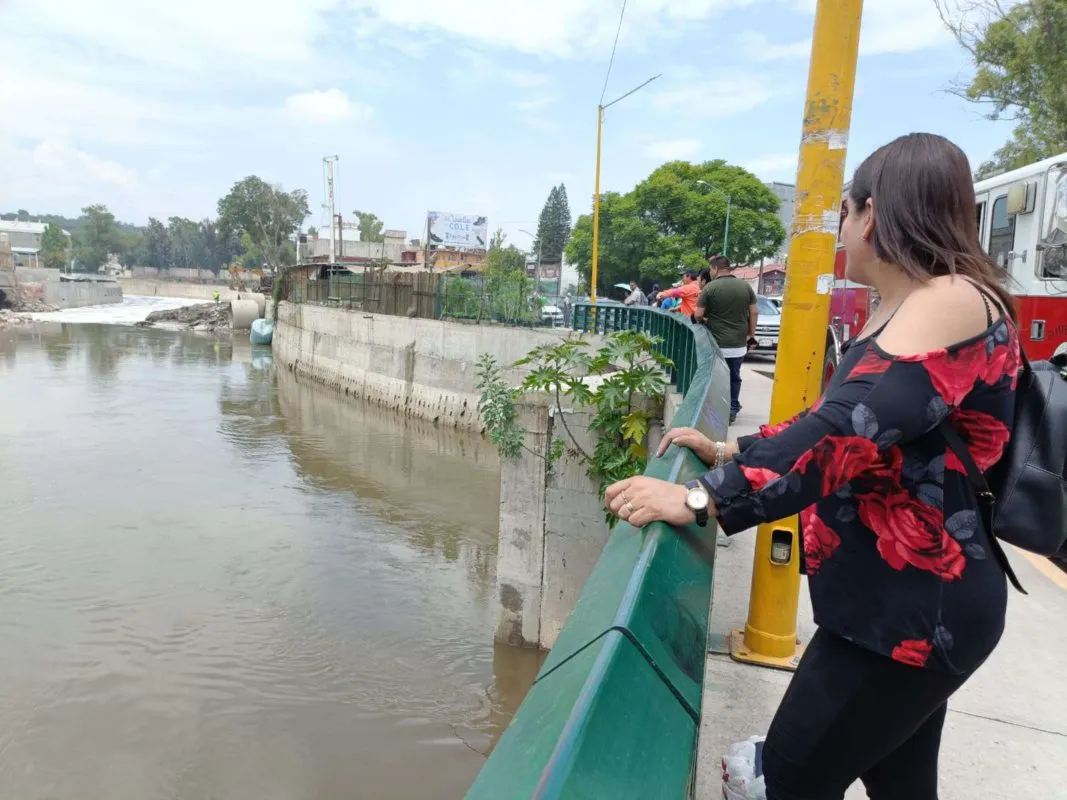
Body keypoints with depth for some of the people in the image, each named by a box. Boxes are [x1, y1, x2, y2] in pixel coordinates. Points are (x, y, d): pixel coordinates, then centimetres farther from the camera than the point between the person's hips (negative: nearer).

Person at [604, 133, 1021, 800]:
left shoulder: (952, 302, -20)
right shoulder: (906, 314, 12)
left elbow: (848, 430, -33)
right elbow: (837, 419, 18)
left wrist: (701, 498, -33)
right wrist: (729, 453, 12)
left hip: (915, 607, -9)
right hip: (904, 596, 9)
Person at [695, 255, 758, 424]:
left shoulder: (710, 287, -8)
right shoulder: (745, 286, 4)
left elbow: (698, 315, -8)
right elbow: (754, 312, 5)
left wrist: (704, 322, 14)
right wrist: (751, 333, 15)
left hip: (717, 343, -3)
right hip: (739, 343, 4)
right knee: (734, 377, 13)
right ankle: (732, 410, 16)